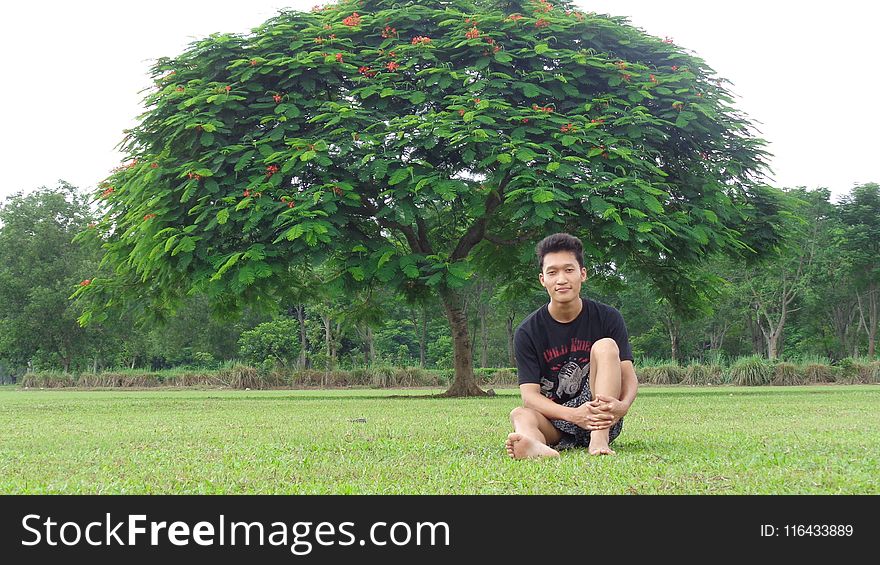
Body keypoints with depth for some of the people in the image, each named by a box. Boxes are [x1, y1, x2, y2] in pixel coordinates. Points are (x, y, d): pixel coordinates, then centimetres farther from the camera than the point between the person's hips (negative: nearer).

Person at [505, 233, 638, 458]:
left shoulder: (607, 318, -1)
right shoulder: (528, 331, -3)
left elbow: (629, 376, -7)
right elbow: (529, 394, -13)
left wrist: (623, 405, -33)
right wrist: (573, 415, -33)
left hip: (603, 418, 0)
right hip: (553, 422, 0)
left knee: (605, 346, -19)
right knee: (520, 414, -29)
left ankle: (599, 439, -37)